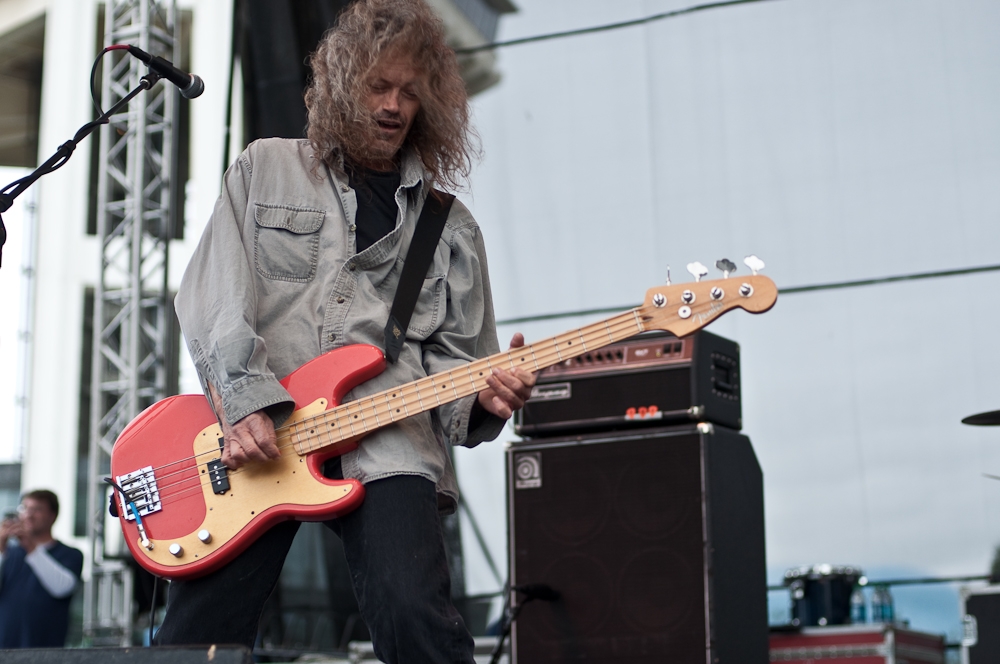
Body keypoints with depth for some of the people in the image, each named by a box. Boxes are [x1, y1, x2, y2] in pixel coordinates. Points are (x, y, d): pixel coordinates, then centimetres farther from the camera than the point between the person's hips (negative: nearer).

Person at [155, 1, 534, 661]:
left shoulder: (450, 227, 21)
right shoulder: (265, 169, 17)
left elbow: (458, 359, 19)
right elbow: (212, 295, 5)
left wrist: (484, 395, -6)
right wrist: (243, 401, -11)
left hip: (385, 443, 0)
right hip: (248, 436, 0)